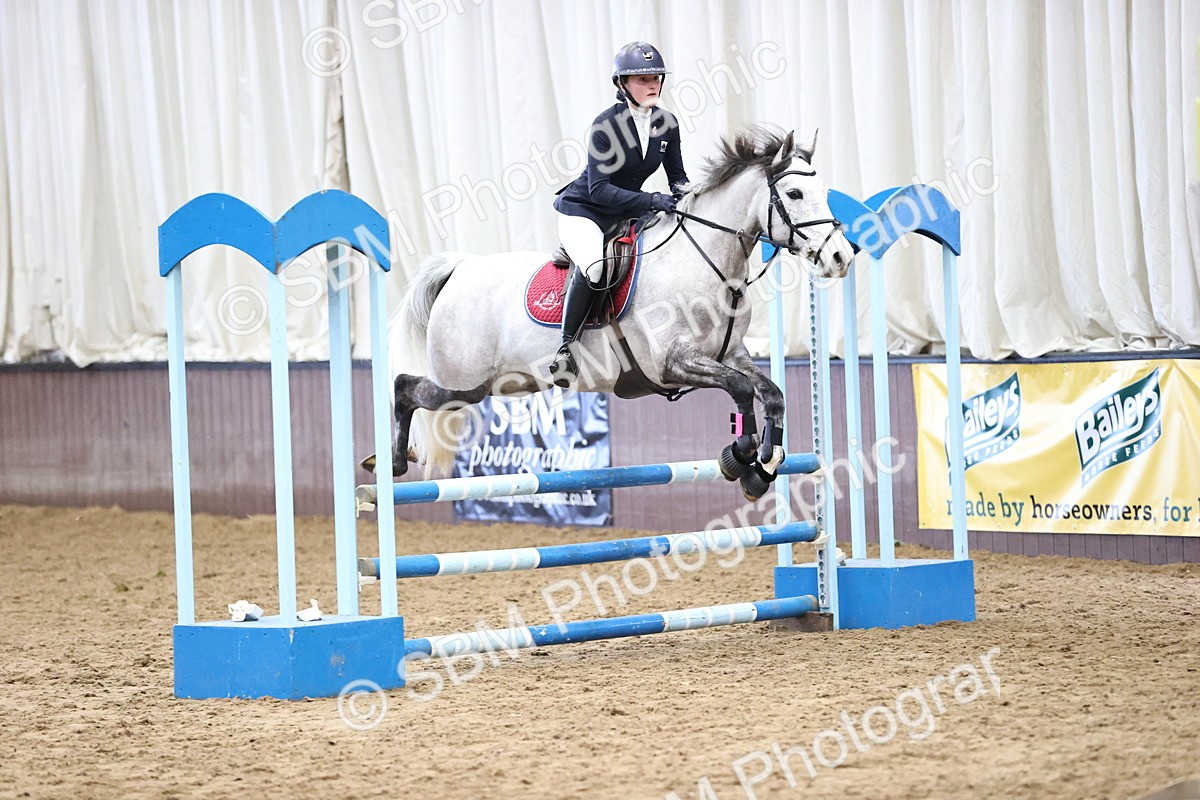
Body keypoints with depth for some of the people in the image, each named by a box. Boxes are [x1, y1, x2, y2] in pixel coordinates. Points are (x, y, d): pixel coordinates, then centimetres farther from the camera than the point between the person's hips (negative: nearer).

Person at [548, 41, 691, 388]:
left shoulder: (667, 123, -2)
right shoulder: (606, 125, -20)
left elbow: (677, 175, 9)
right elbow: (598, 189, -25)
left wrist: (682, 191, -16)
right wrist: (650, 200, -34)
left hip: (625, 214, 7)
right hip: (582, 211, -7)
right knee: (595, 267, -34)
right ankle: (566, 348, -24)